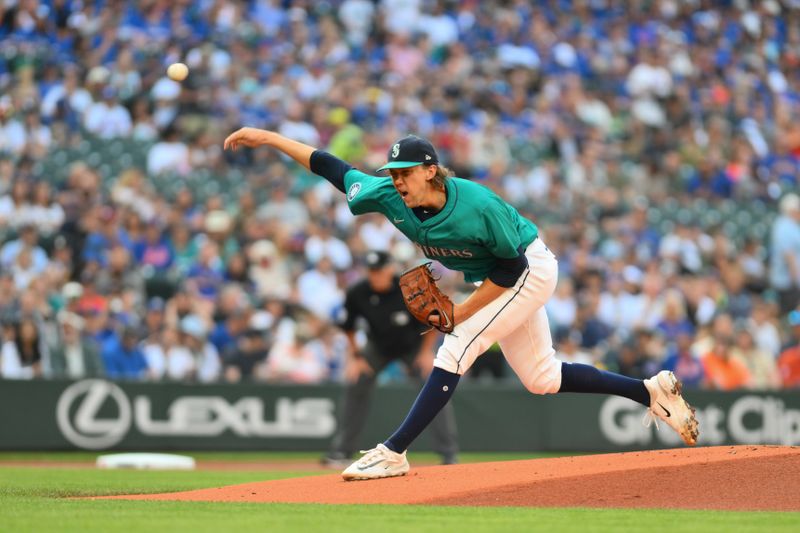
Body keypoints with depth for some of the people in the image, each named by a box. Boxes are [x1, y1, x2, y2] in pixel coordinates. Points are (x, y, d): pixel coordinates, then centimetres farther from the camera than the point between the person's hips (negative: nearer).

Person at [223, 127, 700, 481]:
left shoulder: (479, 207, -34)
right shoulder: (392, 197, -17)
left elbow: (512, 268, -24)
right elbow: (332, 167, -11)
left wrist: (463, 312, -24)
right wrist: (268, 138, -17)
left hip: (531, 270, -8)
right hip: (493, 281, 8)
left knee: (456, 350, -20)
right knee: (541, 379, 12)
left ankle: (394, 453, -21)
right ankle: (652, 391, 23)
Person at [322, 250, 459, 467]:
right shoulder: (357, 294, -23)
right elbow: (347, 326, -4)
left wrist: (426, 352, -15)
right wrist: (354, 357, -5)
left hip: (413, 345, -3)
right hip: (377, 347, 3)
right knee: (355, 387, -6)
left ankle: (449, 453, -10)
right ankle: (341, 450, 6)